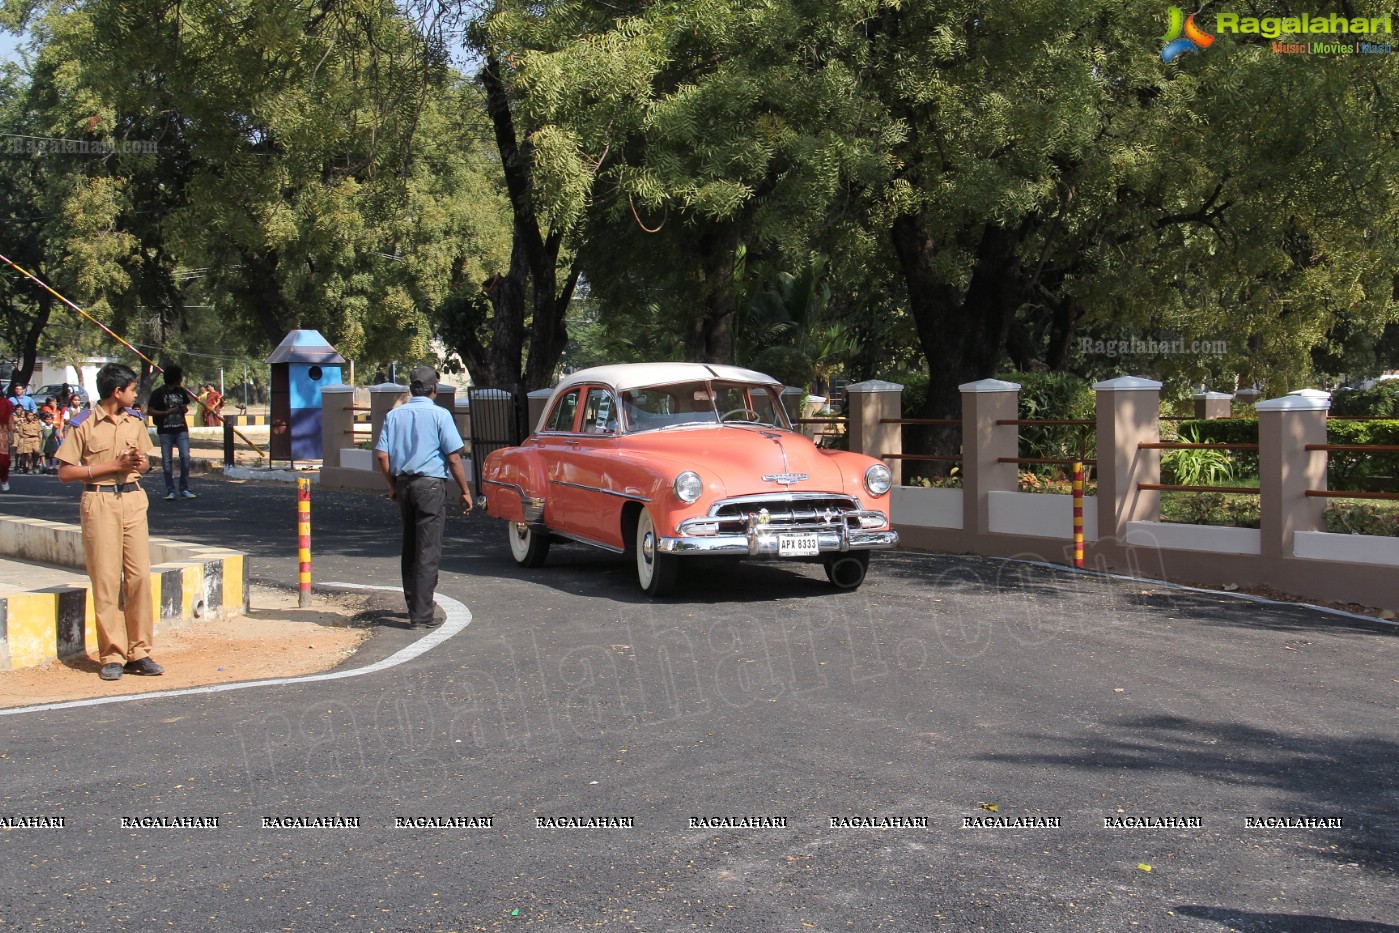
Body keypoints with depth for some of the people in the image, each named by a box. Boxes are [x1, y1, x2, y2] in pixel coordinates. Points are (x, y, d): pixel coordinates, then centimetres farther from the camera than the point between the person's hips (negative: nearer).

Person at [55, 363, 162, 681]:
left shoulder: (135, 423, 12)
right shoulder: (84, 425, -4)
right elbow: (65, 472, -7)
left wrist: (139, 462, -3)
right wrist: (113, 466, -12)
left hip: (134, 501, 4)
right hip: (99, 502, -4)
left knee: (140, 575, -1)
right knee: (106, 578, -3)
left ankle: (139, 652, 6)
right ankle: (112, 655, 4)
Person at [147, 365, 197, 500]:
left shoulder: (181, 391, 10)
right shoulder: (159, 393, -4)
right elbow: (151, 411, -4)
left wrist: (185, 409, 0)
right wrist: (167, 412, -16)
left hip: (181, 430, 3)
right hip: (165, 431, -3)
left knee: (185, 457, -7)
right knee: (167, 461, 0)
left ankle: (184, 489, 2)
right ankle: (170, 491, 7)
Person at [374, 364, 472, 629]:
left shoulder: (394, 415, 8)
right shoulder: (439, 414, -6)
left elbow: (382, 455, 3)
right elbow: (454, 458, -9)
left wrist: (392, 485, 15)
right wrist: (465, 491, -1)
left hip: (403, 485, 5)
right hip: (431, 485, -5)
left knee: (409, 548, 17)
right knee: (428, 551, -4)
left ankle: (413, 604, 25)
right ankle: (422, 615, -6)